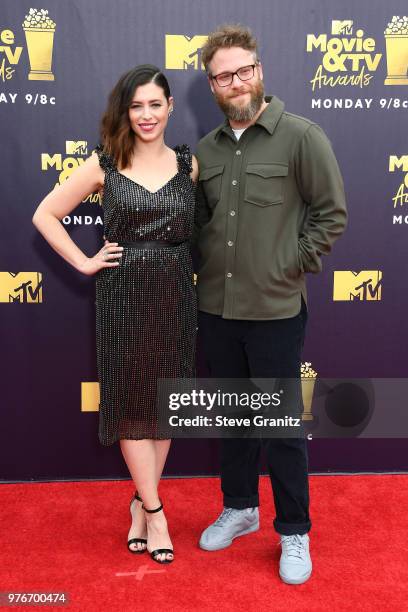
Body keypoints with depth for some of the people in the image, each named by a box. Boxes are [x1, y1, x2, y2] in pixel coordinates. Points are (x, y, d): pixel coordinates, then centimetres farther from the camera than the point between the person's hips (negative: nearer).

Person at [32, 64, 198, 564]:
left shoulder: (189, 164, 5)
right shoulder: (104, 164, -2)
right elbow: (45, 215, 2)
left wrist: (176, 259, 3)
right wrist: (85, 262, -4)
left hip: (175, 295, 3)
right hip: (124, 295, -2)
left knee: (165, 400, 9)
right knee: (131, 400, 3)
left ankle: (141, 503, 28)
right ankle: (154, 510, 19)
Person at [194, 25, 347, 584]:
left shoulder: (301, 135, -6)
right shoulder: (206, 149, 8)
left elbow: (332, 213, -4)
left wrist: (293, 264, -8)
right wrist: (208, 272, 6)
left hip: (275, 311, -4)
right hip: (215, 310, 5)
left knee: (283, 425, 6)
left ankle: (294, 532, 25)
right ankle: (240, 509, 38)